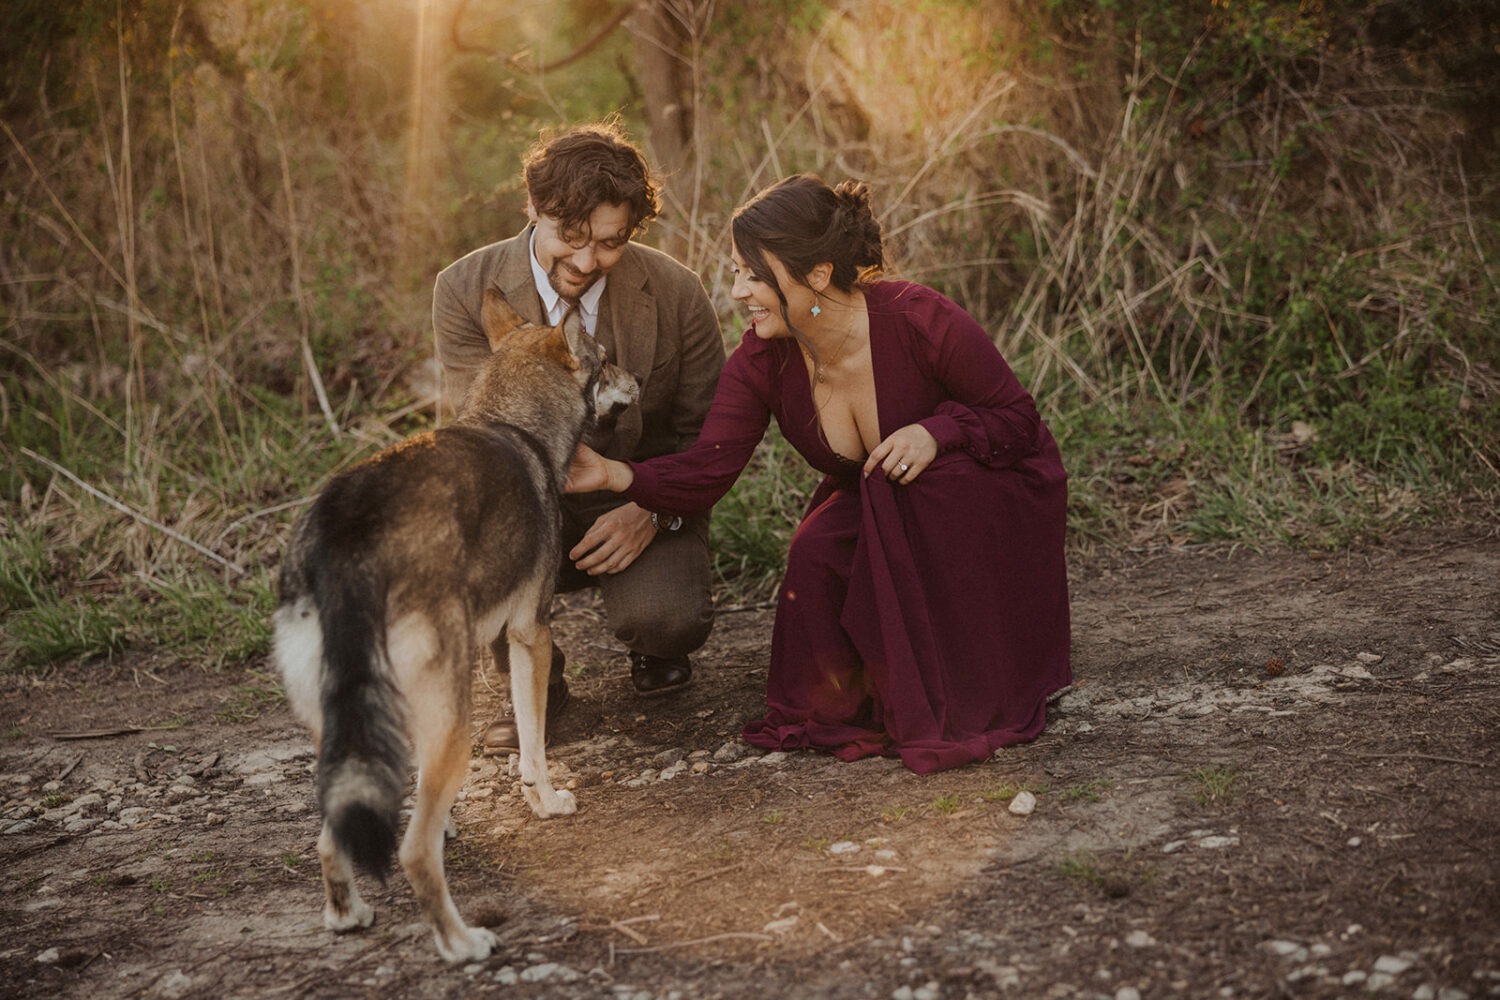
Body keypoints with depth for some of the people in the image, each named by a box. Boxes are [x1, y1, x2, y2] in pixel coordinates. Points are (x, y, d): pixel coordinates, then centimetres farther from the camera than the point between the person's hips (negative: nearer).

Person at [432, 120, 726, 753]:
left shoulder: (675, 292, -11)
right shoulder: (465, 290, -13)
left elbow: (709, 434, -3)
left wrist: (651, 511, -21)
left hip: (643, 507, 0)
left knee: (667, 621, -31)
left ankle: (654, 649, 13)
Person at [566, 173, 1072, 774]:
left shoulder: (921, 323, -27)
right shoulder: (763, 361, -15)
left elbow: (1018, 419, -16)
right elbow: (705, 471, -20)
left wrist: (936, 431, -35)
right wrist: (617, 475, -38)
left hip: (992, 496, -4)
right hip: (876, 507, 4)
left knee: (904, 486, -35)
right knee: (815, 557, -28)